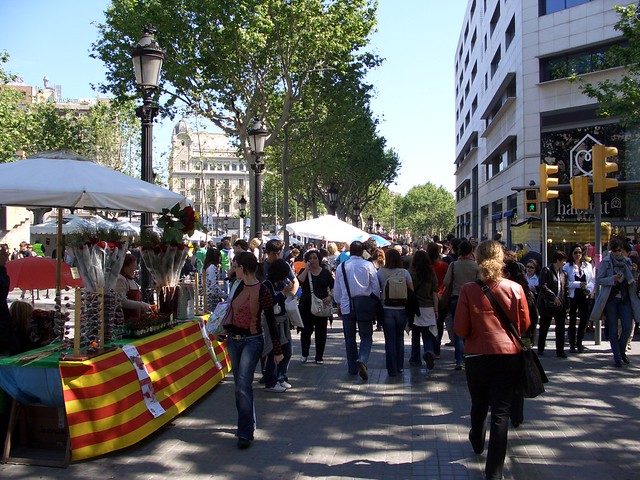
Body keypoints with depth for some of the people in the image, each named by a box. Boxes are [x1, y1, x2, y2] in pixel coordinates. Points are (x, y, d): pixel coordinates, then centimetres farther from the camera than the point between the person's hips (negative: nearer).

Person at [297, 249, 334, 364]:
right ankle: (304, 354, 20)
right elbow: (299, 281, -14)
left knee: (321, 331, 4)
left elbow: (333, 287, 8)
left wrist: (330, 297, -8)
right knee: (306, 330, 4)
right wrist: (306, 269, -14)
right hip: (306, 305, 0)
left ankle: (319, 356, 14)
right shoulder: (304, 271, 6)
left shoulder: (325, 272, 7)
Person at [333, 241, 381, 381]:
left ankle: (352, 368, 17)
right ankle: (362, 360, -18)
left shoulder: (341, 267, 1)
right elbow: (376, 287, -3)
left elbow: (337, 290, 8)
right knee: (366, 336, 6)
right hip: (365, 304, -2)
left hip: (346, 305, 2)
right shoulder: (368, 265, -6)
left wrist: (339, 304, 21)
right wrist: (376, 303, 11)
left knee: (350, 337, 13)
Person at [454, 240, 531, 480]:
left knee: (479, 405, 22)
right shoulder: (515, 289, -7)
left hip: (477, 356, 0)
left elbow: (460, 329, -9)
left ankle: (477, 443, 49)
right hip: (509, 355, 0)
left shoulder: (468, 290, -11)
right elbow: (525, 325, 2)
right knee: (501, 411, 3)